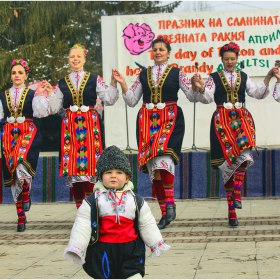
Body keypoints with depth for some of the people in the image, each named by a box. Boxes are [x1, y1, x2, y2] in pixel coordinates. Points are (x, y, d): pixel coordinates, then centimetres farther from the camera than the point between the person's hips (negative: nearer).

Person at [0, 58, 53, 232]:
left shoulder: (32, 94, 6)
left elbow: (41, 113, -9)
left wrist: (41, 95, -16)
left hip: (28, 134, -3)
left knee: (22, 165, -30)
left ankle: (26, 194, 0)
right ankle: (21, 217, 8)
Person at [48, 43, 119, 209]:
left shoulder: (94, 80, 8)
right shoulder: (62, 83, 13)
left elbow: (109, 99, 1)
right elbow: (54, 108, 11)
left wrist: (114, 82, -10)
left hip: (90, 124, -2)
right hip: (70, 126, 2)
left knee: (90, 163, -6)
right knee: (72, 166, 0)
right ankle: (80, 210, 7)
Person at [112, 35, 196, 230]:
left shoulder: (176, 73, 6)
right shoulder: (144, 74, 14)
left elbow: (192, 96, 2)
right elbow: (132, 100, 13)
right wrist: (123, 84, 0)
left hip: (170, 118, -3)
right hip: (148, 121, 3)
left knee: (164, 159, -26)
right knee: (153, 168, 0)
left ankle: (170, 204, -17)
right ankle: (165, 212, 7)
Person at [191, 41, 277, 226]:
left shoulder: (243, 77, 14)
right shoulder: (214, 78, 8)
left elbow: (257, 93, 6)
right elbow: (207, 97, -2)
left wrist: (268, 78, -6)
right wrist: (200, 87, -22)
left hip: (241, 119, 2)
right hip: (222, 120, -2)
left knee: (243, 154, -24)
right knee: (228, 161, -2)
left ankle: (236, 195, -17)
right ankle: (232, 209, 4)